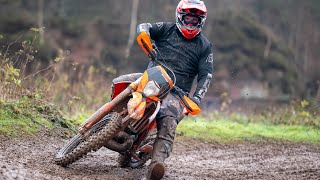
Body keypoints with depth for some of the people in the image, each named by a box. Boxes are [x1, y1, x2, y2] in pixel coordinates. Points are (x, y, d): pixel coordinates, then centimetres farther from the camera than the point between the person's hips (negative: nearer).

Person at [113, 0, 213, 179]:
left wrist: (197, 98, -15)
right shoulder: (168, 29, 13)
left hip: (176, 91, -3)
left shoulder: (205, 46, 10)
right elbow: (144, 27, 1)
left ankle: (158, 161, -49)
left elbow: (206, 75, 3)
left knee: (168, 119, -33)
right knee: (119, 83, -22)